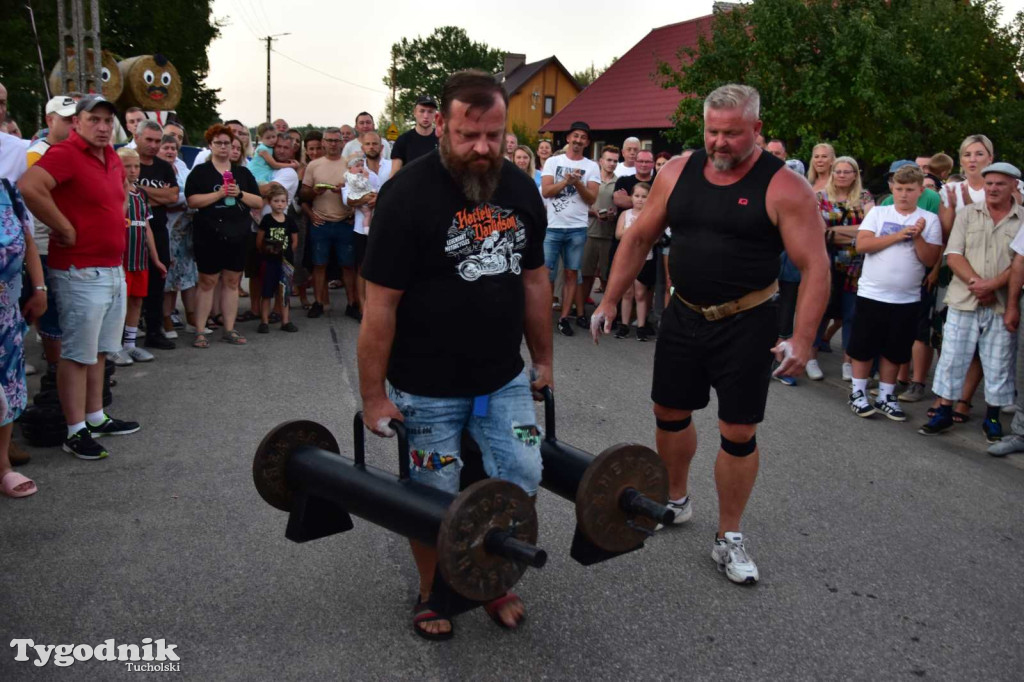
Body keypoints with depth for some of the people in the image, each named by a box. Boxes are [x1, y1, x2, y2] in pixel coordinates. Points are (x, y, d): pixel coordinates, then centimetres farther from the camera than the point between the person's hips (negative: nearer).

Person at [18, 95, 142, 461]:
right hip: (81, 273, -9)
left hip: (113, 270, 9)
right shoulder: (64, 153, -14)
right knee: (78, 354, -1)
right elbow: (29, 187, -31)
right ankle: (76, 431, 8)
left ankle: (96, 418, 29)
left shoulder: (113, 158, 11)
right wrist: (66, 229, -21)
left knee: (99, 351, 17)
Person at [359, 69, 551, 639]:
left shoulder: (521, 189, 2)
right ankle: (433, 593, 34)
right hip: (427, 388, -4)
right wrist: (374, 395, -12)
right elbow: (381, 304, -14)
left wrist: (543, 358, 15)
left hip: (505, 379, 5)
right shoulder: (409, 194, -15)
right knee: (435, 499, 8)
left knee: (522, 481, 6)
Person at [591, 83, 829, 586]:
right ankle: (675, 501, 40)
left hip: (746, 324, -4)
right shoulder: (677, 173, 0)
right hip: (684, 316, 4)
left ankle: (728, 538, 20)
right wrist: (609, 301, 5)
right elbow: (639, 238, 8)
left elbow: (815, 267, -13)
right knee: (669, 413, 14)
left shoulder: (783, 188, -12)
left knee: (738, 432, 3)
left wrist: (802, 340, -20)